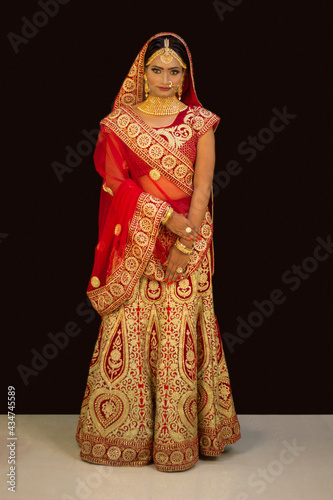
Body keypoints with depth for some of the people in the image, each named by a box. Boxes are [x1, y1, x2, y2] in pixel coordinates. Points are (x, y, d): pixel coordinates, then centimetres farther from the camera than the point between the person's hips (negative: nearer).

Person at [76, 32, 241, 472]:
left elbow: (202, 185, -2)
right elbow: (117, 183, -4)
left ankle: (179, 437, 11)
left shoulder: (199, 121, 4)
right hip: (136, 242, 1)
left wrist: (187, 242, -12)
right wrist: (168, 216, -14)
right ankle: (125, 433, 16)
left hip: (188, 240, 0)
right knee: (130, 332, 2)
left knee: (180, 336, 0)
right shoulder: (120, 121, 4)